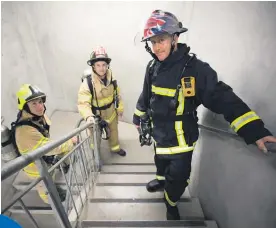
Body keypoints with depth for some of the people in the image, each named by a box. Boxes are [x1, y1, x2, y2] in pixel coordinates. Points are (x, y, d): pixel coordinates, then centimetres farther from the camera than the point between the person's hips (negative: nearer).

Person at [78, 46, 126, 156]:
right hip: (96, 115, -4)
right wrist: (88, 116, -52)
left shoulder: (111, 77, -12)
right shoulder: (88, 82, -29)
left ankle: (115, 148, 52)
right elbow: (83, 103, -35)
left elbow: (117, 94, 1)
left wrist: (120, 108, 8)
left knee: (114, 131, 25)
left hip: (111, 112, 5)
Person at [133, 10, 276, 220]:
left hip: (180, 137, -5)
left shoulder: (194, 68, -21)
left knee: (177, 176, 7)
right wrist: (138, 118, 20)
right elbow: (146, 96, 9)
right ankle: (161, 180, 61)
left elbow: (222, 98, -24)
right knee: (161, 161, 28)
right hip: (159, 132, 5)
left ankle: (171, 203, 40)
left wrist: (255, 130, -31)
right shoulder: (153, 67, -5)